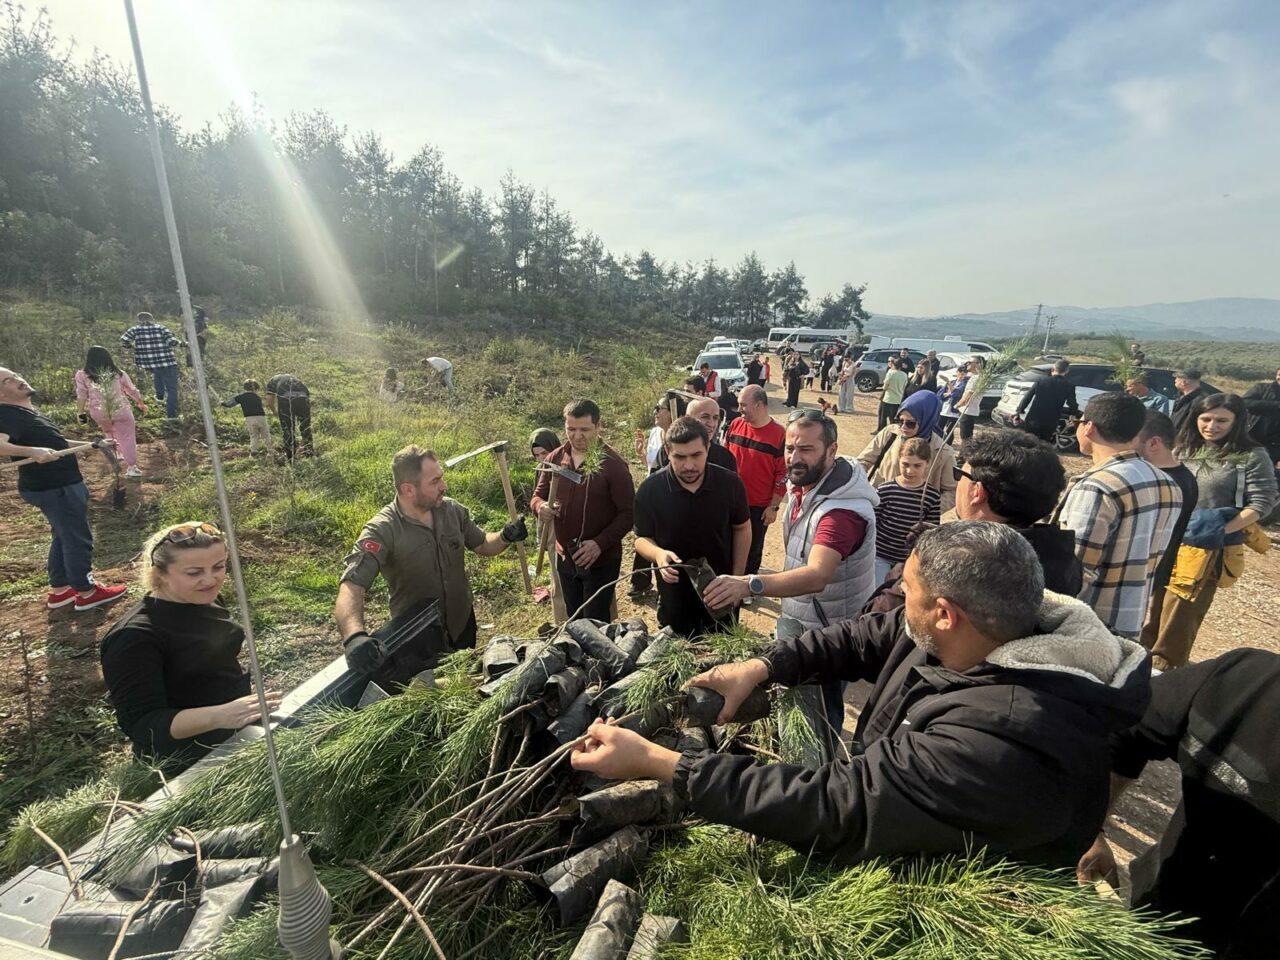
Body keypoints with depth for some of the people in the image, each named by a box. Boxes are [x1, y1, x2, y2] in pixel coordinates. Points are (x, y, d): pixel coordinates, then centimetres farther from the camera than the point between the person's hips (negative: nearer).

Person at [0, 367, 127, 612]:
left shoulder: (27, 411, 13)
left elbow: (53, 442, 25)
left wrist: (90, 445, 27)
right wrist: (33, 451, -51)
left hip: (60, 485, 11)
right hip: (53, 488, -11)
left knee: (64, 538, 20)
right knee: (78, 539, 1)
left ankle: (59, 591, 31)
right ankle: (87, 593, 13)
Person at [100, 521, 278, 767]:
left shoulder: (204, 599, 1)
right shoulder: (135, 638, -22)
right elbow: (141, 724, -26)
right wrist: (219, 717, -40)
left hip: (240, 728, 8)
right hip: (193, 762, -7)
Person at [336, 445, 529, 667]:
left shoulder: (453, 510, -11)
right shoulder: (381, 531, -26)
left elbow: (482, 545, 4)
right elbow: (351, 586, -37)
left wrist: (505, 537, -18)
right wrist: (354, 637, -55)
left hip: (463, 624, 4)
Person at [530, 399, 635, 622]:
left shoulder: (613, 463, -17)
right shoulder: (555, 458, -2)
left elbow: (628, 513, -16)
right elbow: (538, 495, 8)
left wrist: (600, 543, -27)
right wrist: (541, 507, -17)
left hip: (601, 560, -5)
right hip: (565, 558, 5)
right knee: (574, 621, 23)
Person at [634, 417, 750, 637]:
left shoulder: (730, 483, -16)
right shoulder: (650, 489, -18)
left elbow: (742, 528, 0)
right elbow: (642, 538, -7)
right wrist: (658, 553, -29)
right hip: (674, 595, 0)